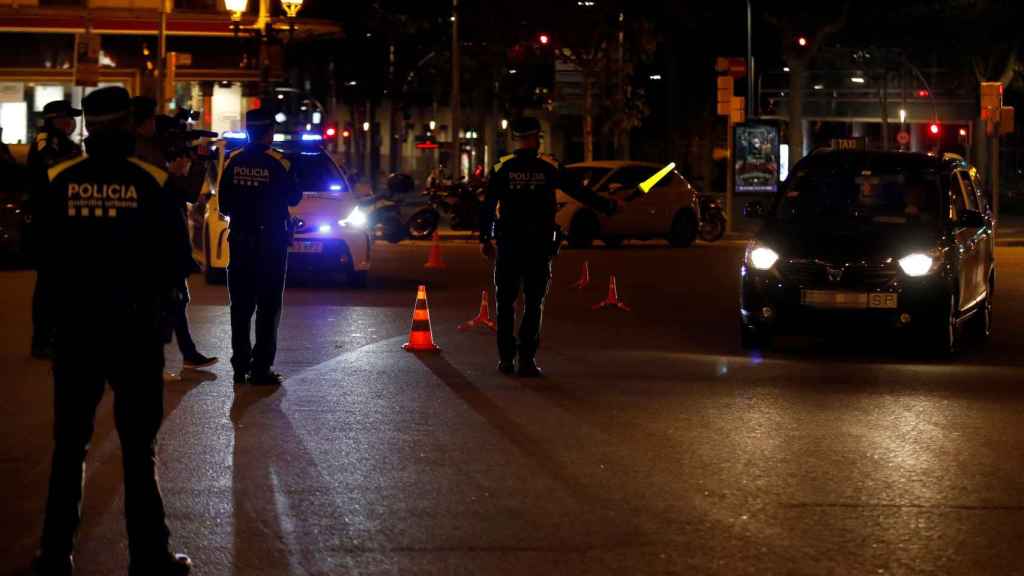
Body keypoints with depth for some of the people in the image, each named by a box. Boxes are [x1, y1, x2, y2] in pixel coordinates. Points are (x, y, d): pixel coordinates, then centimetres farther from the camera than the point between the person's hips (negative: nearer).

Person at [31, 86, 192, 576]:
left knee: (70, 443, 11)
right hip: (134, 326, -2)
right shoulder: (150, 182, -11)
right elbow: (173, 257, -6)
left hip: (75, 325, 2)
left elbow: (42, 251, 2)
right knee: (138, 445, 6)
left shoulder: (59, 180, -6)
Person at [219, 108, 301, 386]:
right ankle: (261, 368, -2)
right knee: (268, 306, 2)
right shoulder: (277, 162, -12)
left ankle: (240, 366, 13)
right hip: (271, 241, -4)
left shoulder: (234, 161, -1)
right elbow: (294, 197, -2)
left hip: (240, 240, 4)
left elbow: (224, 205, 3)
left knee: (240, 305, 12)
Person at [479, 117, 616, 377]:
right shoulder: (549, 168, -2)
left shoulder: (502, 168, -1)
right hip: (539, 246, -1)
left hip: (509, 245, 1)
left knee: (506, 302, 10)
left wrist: (484, 239, 6)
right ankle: (527, 358, -2)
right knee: (533, 304, 4)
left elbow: (488, 206, -1)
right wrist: (608, 206, 15)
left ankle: (506, 358, 8)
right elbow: (579, 192, 3)